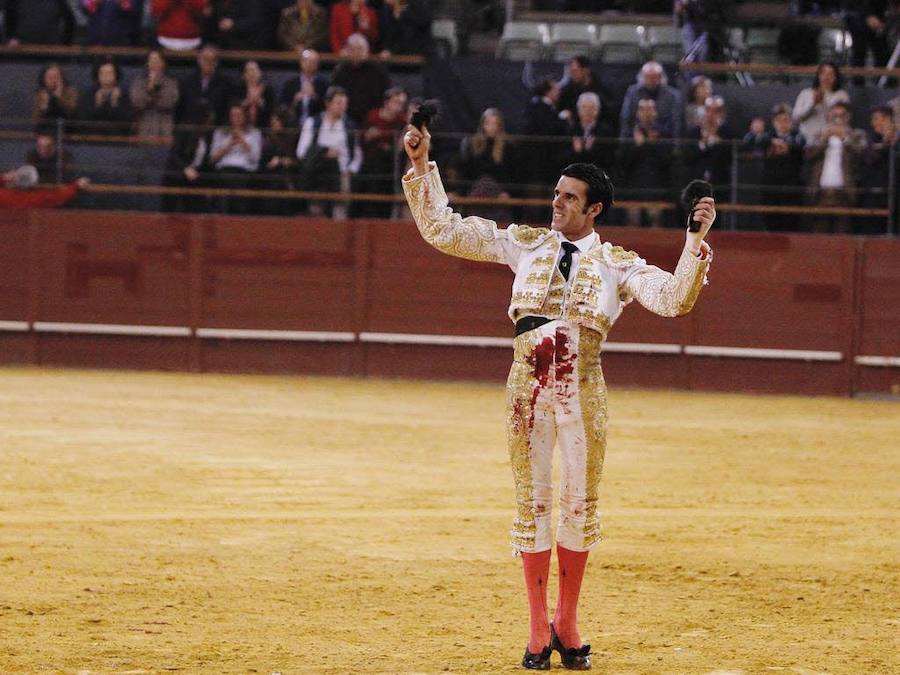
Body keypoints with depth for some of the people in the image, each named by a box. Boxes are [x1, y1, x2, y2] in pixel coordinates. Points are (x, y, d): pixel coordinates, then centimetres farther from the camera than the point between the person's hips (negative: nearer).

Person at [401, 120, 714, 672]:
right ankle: (538, 630, 9)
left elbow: (674, 298, -9)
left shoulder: (617, 264, 5)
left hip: (583, 390, -1)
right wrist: (422, 166, 2)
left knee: (581, 503, 4)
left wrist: (697, 242, -20)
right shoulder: (525, 245, 9)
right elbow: (442, 229, 9)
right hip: (529, 385, 1)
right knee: (533, 502, 2)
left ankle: (568, 626, 15)